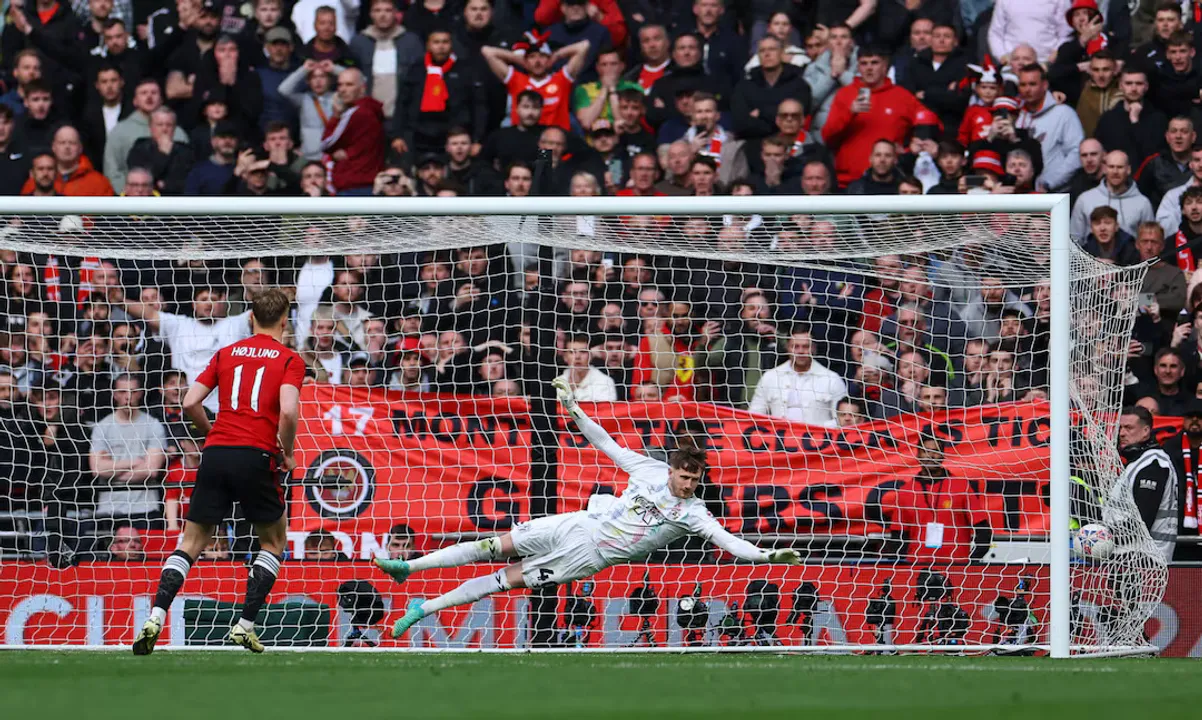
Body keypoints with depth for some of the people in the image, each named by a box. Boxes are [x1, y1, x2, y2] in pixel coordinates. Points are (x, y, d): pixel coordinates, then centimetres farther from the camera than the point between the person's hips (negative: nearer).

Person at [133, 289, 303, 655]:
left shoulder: (226, 354, 14)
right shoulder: (289, 360, 2)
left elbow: (191, 403, 7)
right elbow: (288, 411, -14)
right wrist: (287, 454, 1)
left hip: (216, 453, 3)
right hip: (257, 458, -3)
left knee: (191, 543, 9)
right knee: (274, 542, 17)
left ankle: (155, 618, -9)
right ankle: (245, 625, 7)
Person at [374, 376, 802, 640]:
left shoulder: (693, 514, -11)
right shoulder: (649, 470, -5)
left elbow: (729, 542, -20)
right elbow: (606, 444, 5)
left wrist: (768, 556, -34)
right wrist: (574, 410, -1)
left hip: (588, 558, -1)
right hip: (579, 526, 1)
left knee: (507, 580, -2)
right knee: (497, 548, -2)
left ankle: (425, 608, 7)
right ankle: (409, 567, 12)